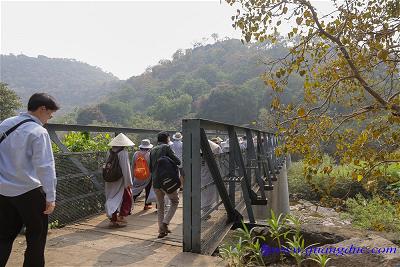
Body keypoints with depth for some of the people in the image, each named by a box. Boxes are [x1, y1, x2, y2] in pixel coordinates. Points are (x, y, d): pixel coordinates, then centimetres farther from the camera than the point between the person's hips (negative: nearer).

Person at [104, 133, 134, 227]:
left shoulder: (110, 152, 4)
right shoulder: (123, 153, -15)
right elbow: (126, 168, -16)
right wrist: (129, 182, -10)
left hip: (110, 181, 6)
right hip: (121, 181, -6)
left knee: (111, 199, 14)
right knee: (127, 199, 11)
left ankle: (113, 219, 17)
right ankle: (121, 217, 8)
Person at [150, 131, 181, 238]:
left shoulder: (153, 150, 13)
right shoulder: (166, 147, -7)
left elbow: (150, 168, 17)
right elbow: (178, 161, -11)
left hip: (155, 182, 6)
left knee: (160, 206, 15)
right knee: (175, 202, 12)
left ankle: (161, 230, 16)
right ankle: (165, 223, 0)